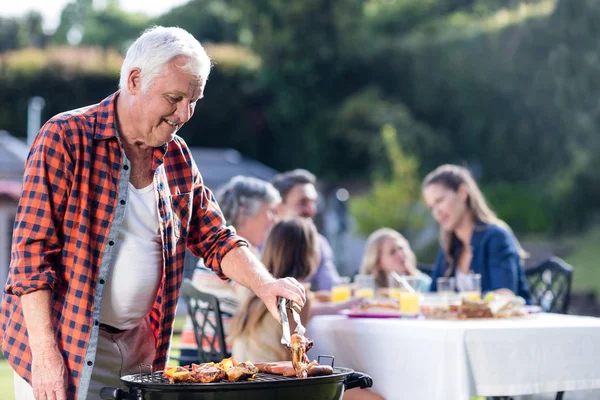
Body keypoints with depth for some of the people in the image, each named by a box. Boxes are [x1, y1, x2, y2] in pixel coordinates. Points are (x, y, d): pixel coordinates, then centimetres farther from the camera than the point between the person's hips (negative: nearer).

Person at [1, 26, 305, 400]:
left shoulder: (177, 156, 7)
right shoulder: (66, 138, -11)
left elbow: (215, 239, 14)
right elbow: (32, 250, -14)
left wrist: (266, 285, -5)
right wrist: (45, 355, -18)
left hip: (140, 350, 6)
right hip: (64, 346, -5)